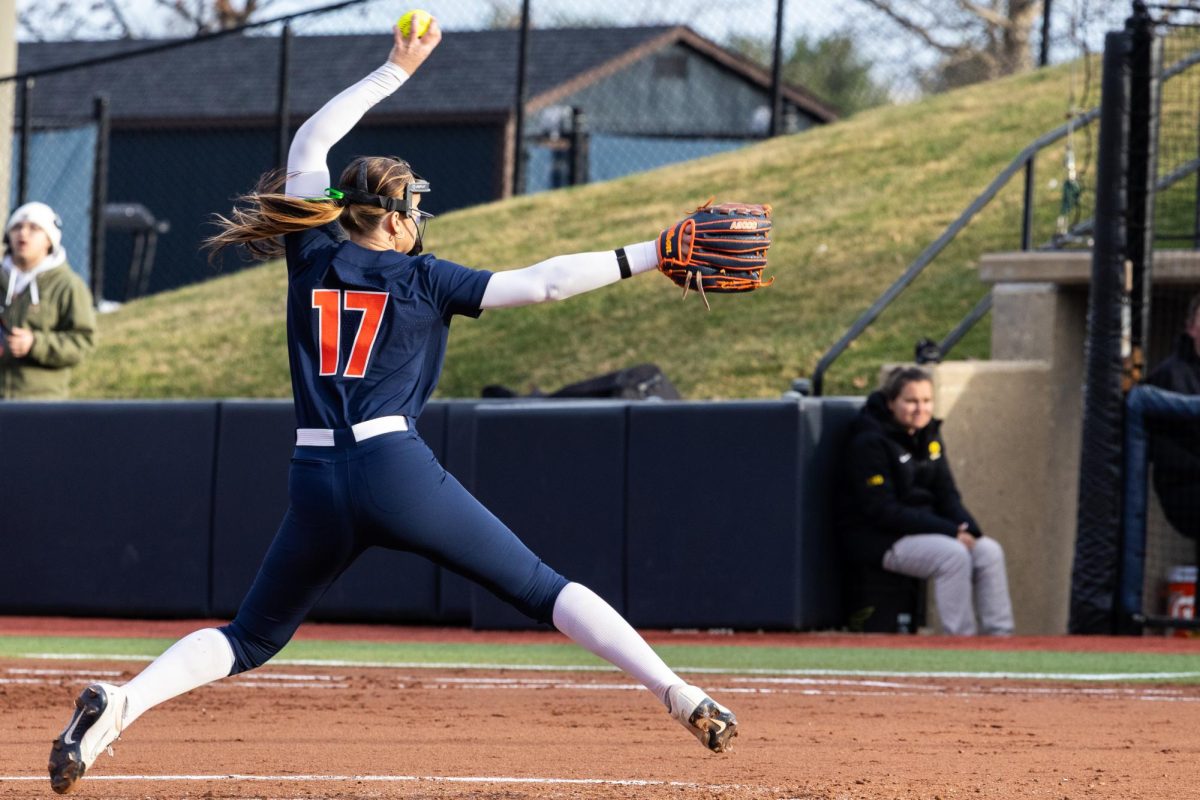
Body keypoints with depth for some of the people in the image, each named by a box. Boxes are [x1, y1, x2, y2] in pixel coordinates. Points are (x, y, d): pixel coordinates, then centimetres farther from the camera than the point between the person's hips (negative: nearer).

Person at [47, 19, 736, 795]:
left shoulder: (312, 257, 13)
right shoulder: (423, 279, 4)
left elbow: (310, 143, 26)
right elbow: (542, 282, -3)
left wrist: (395, 71, 32)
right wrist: (648, 258, -1)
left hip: (316, 486, 3)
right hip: (398, 470, -3)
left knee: (249, 640, 13)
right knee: (541, 590, 1)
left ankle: (121, 704, -11)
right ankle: (678, 694, -10)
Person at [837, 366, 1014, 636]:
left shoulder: (929, 435, 10)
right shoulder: (870, 442, -15)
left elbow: (946, 494, 12)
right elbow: (883, 510, -20)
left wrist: (969, 529, -10)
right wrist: (950, 532, -23)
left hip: (925, 527, 8)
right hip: (876, 538, -8)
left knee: (988, 550, -11)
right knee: (953, 554, -29)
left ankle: (1000, 636, -11)